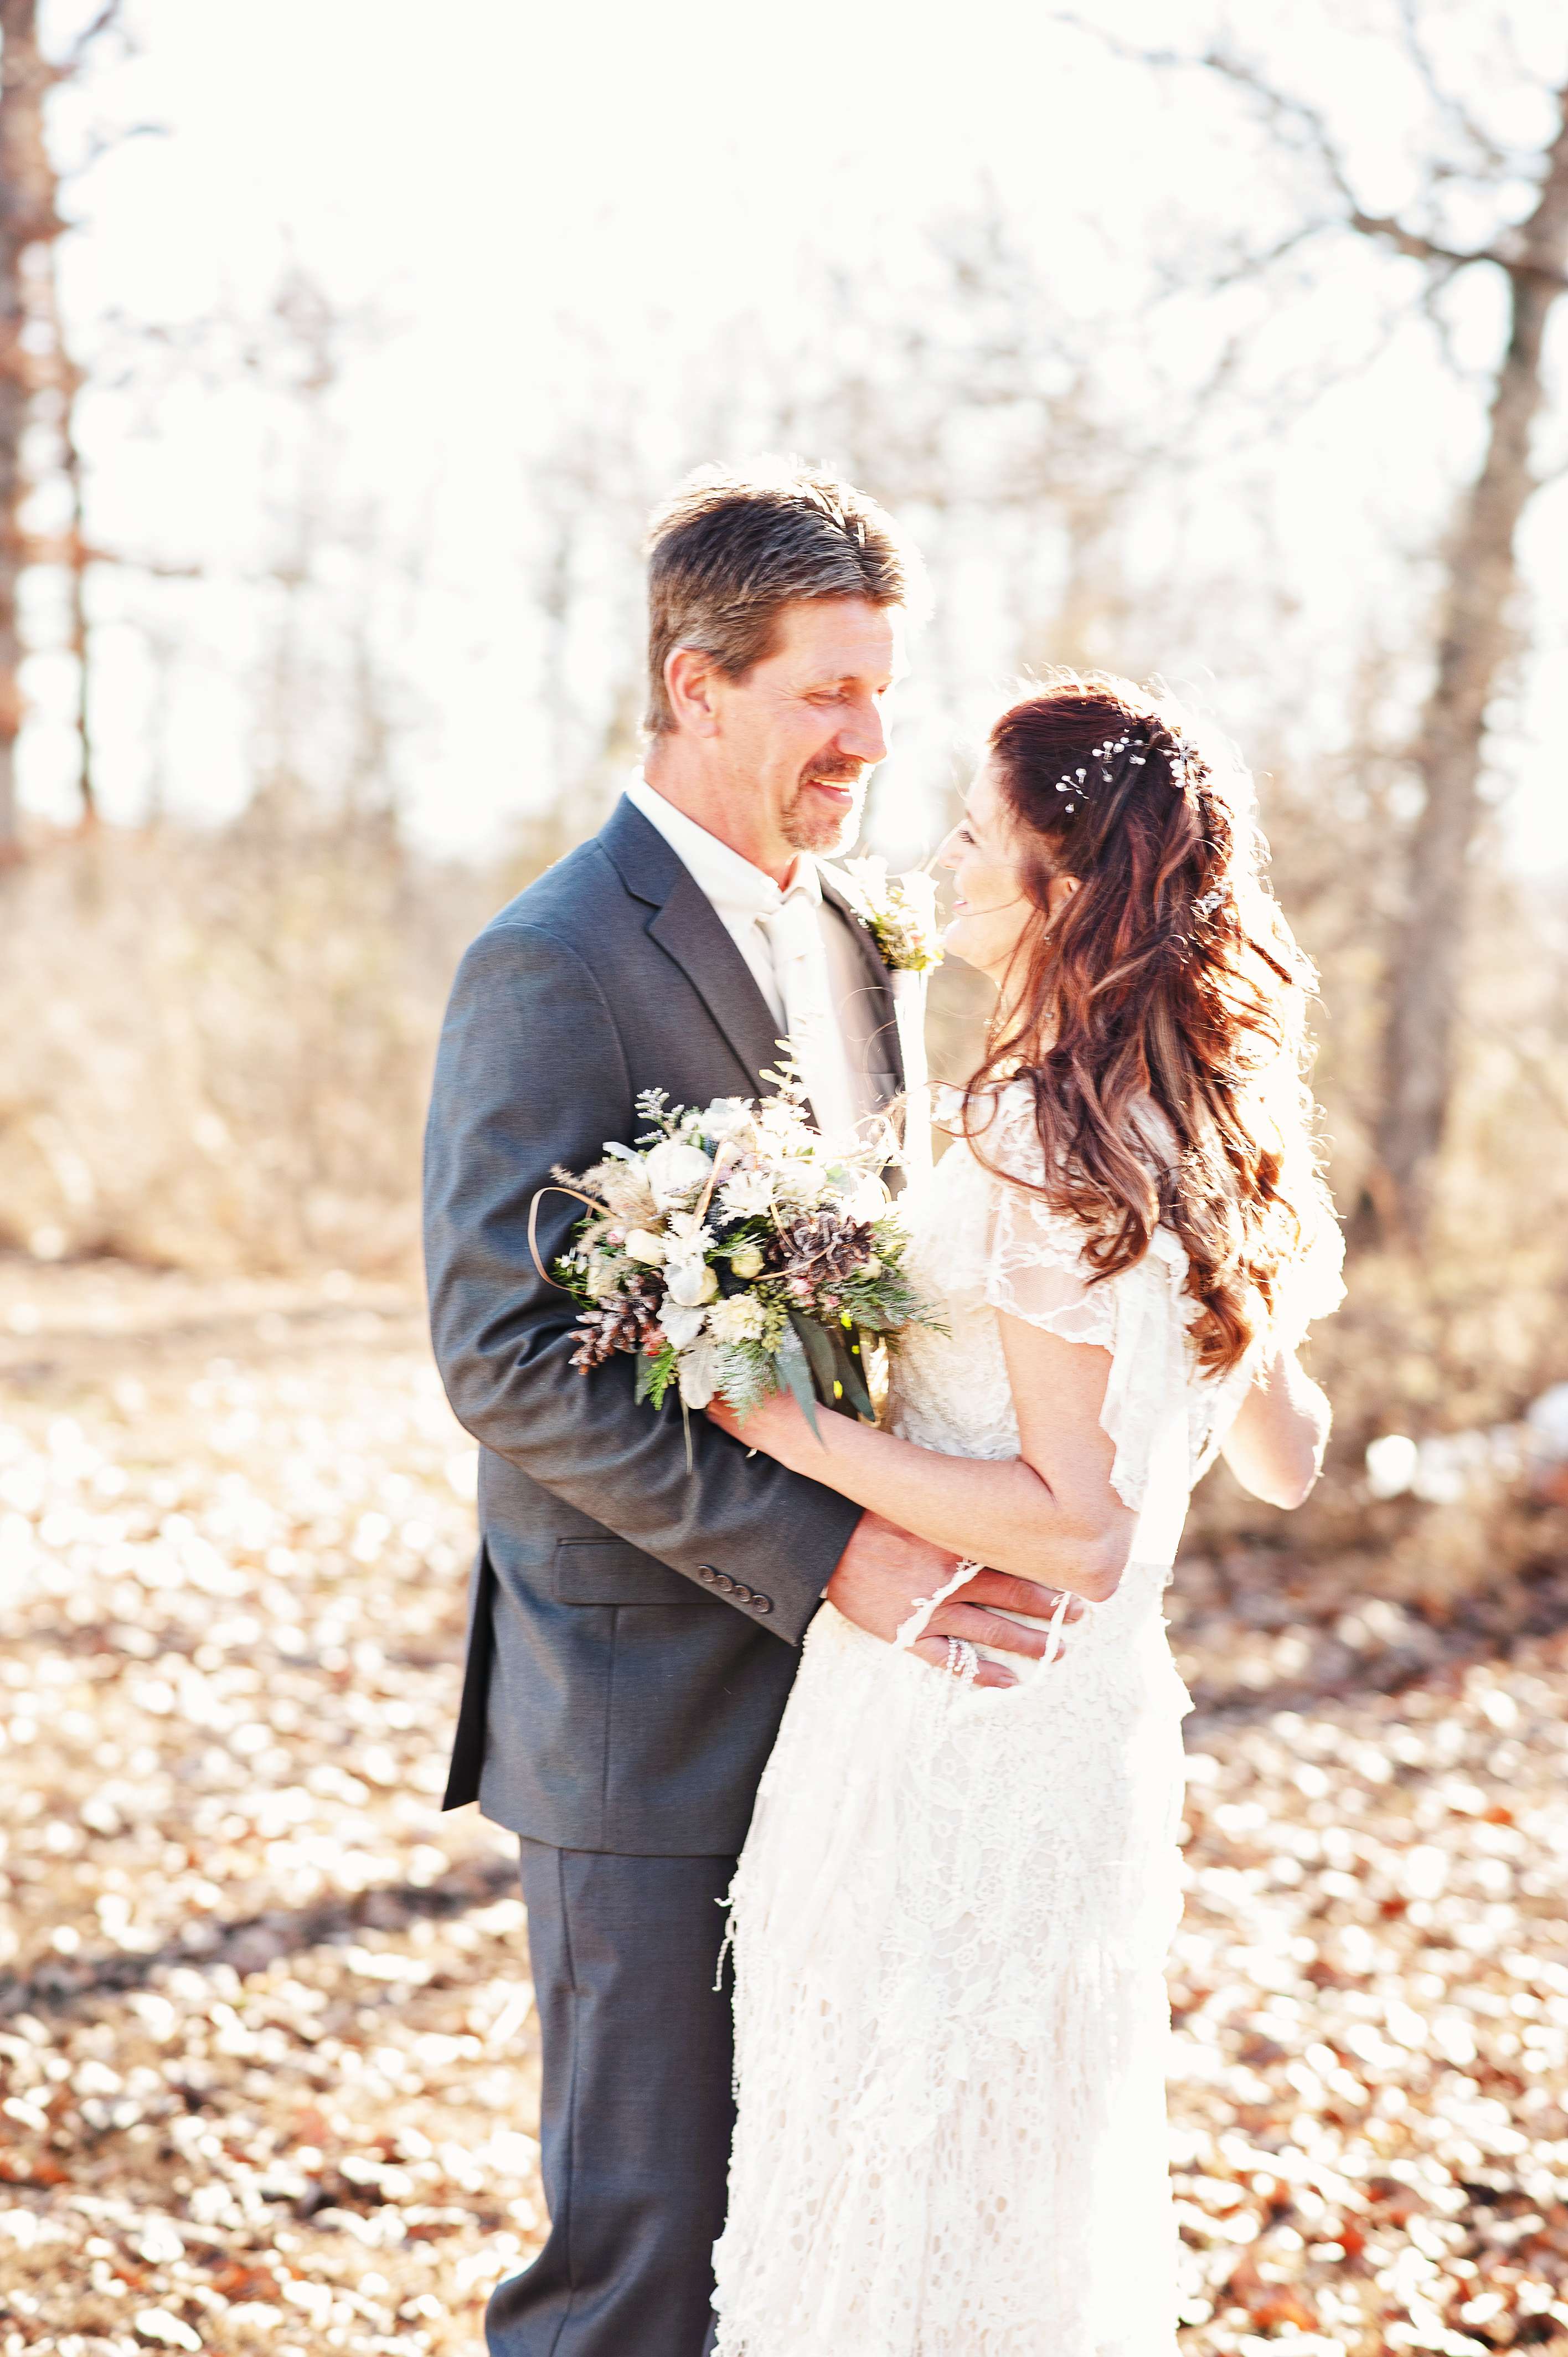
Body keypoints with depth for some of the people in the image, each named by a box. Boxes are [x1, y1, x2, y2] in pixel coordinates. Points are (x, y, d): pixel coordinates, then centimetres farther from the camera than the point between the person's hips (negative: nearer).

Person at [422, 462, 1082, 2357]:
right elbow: (507, 1356, -21)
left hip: (834, 1694, 8)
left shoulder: (845, 943, 12)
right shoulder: (553, 969, -15)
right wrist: (829, 1554, -24)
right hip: (654, 1719, -8)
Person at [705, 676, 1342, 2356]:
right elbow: (1285, 1458, 14)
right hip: (1101, 1717, 9)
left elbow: (1080, 1529, -22)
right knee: (1042, 2202, 22)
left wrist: (795, 1430, -20)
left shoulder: (1042, 1139, -21)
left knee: (901, 2203, 5)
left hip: (959, 1743, -9)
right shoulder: (1208, 1128, 5)